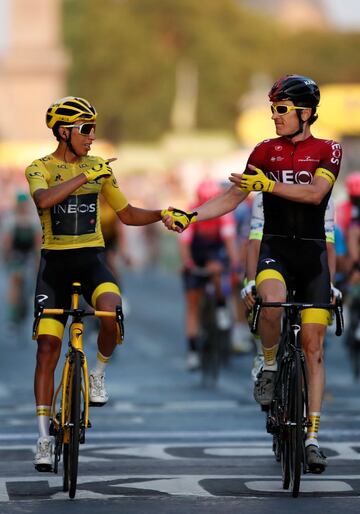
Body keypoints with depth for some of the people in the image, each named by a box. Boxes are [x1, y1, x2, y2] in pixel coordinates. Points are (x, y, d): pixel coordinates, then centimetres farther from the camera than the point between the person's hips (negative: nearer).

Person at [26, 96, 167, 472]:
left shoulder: (98, 168, 8)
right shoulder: (40, 169, -2)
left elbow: (127, 214, 17)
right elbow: (44, 200, -26)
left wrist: (162, 215, 1)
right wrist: (84, 176, -30)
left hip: (91, 258, 1)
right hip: (55, 260, -1)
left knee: (112, 313, -31)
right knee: (47, 348, -4)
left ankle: (98, 372, -1)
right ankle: (44, 437, 3)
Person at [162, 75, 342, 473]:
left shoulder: (328, 150, 1)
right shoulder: (265, 151, 8)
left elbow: (315, 193, -16)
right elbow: (232, 198, 7)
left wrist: (269, 184, -26)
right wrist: (189, 216, -6)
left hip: (312, 253, 0)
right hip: (275, 248, 0)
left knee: (313, 347, -4)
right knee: (272, 302, -35)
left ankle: (313, 437, -1)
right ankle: (269, 364, -5)